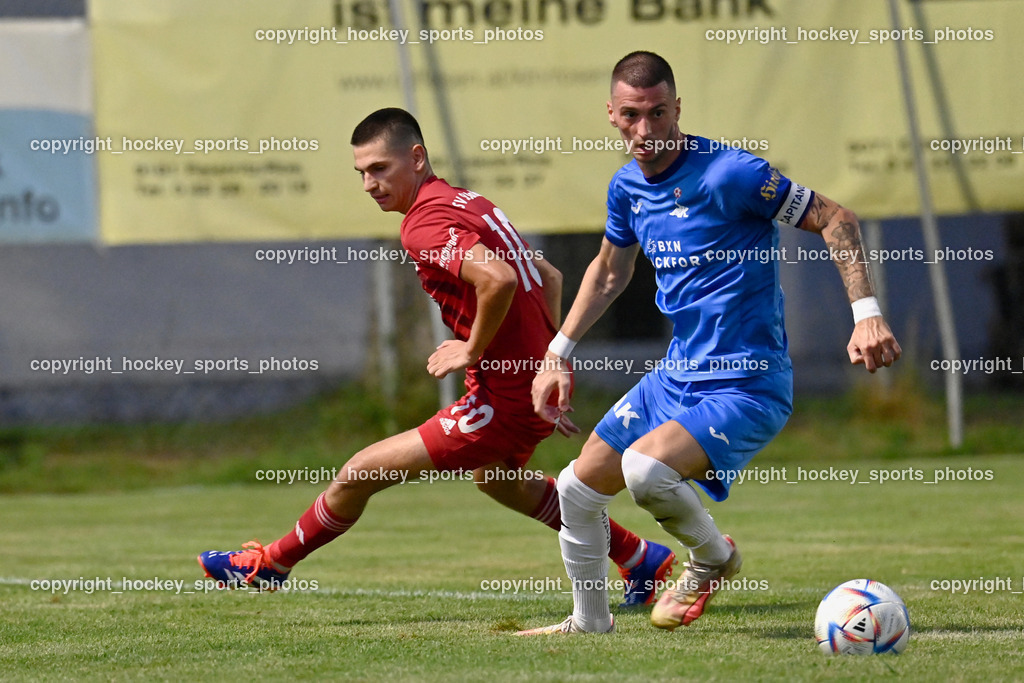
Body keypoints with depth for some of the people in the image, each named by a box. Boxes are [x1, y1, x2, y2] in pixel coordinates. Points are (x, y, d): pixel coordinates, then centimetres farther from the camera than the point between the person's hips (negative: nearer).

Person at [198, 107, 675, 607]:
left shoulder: (425, 225, -19)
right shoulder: (468, 202, 11)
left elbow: (498, 280, -36)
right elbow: (549, 277, 19)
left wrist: (473, 350, -20)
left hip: (504, 402, -10)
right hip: (539, 379, 10)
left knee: (359, 474, -3)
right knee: (493, 475, 39)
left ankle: (271, 565, 17)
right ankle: (644, 561, 45)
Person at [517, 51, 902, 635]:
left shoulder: (729, 173, -19)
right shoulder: (628, 187, 5)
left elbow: (835, 220, -14)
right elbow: (610, 271, 25)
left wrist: (867, 313, -24)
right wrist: (559, 354, 23)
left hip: (747, 386, -8)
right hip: (676, 377, 8)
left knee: (645, 467, -31)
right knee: (578, 490, 9)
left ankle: (714, 559, 0)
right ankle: (590, 622, 31)